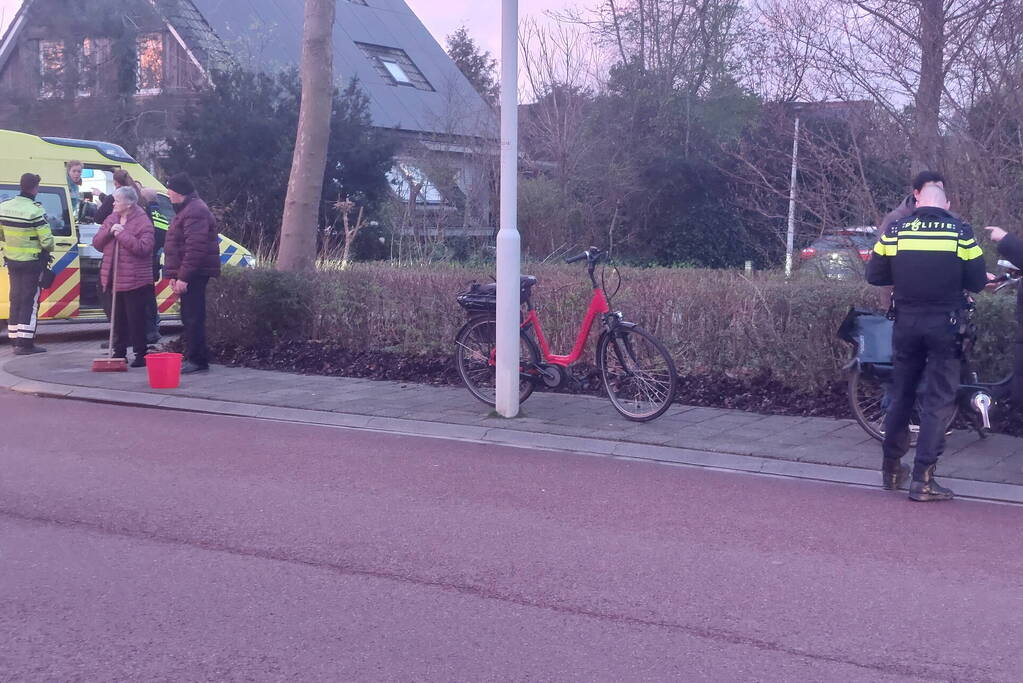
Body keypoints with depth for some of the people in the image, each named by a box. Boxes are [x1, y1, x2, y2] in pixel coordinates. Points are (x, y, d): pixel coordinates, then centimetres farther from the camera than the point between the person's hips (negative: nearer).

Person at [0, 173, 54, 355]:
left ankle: (15, 340, 20)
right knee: (30, 301, -2)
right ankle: (25, 343, -3)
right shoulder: (35, 211, -19)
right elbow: (47, 241, -21)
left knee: (16, 299, 15)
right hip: (32, 262, -7)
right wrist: (48, 249, 0)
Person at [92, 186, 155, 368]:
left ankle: (140, 354, 3)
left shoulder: (143, 222, -9)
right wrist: (109, 232, -9)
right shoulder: (111, 219, 13)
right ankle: (119, 352, 22)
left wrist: (122, 234, -20)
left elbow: (143, 248, -20)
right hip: (114, 279, 7)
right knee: (118, 318, 13)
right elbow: (96, 243, 10)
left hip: (135, 280, -7)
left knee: (136, 318, -4)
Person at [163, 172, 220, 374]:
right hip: (187, 274, 11)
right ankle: (192, 357, 19)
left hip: (194, 273, -11)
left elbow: (195, 248, -24)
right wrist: (174, 274, 21)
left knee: (193, 317, -10)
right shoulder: (186, 209, 21)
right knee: (189, 317, 14)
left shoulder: (194, 211, -16)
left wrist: (183, 277, -25)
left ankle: (197, 360, -9)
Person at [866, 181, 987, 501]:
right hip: (945, 326, -3)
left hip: (907, 324, 3)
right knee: (938, 401, 1)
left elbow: (874, 275, 4)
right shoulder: (961, 232, -5)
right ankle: (922, 479, -4)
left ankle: (891, 468, 25)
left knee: (901, 395, 17)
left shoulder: (895, 231, 1)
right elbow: (977, 282, -3)